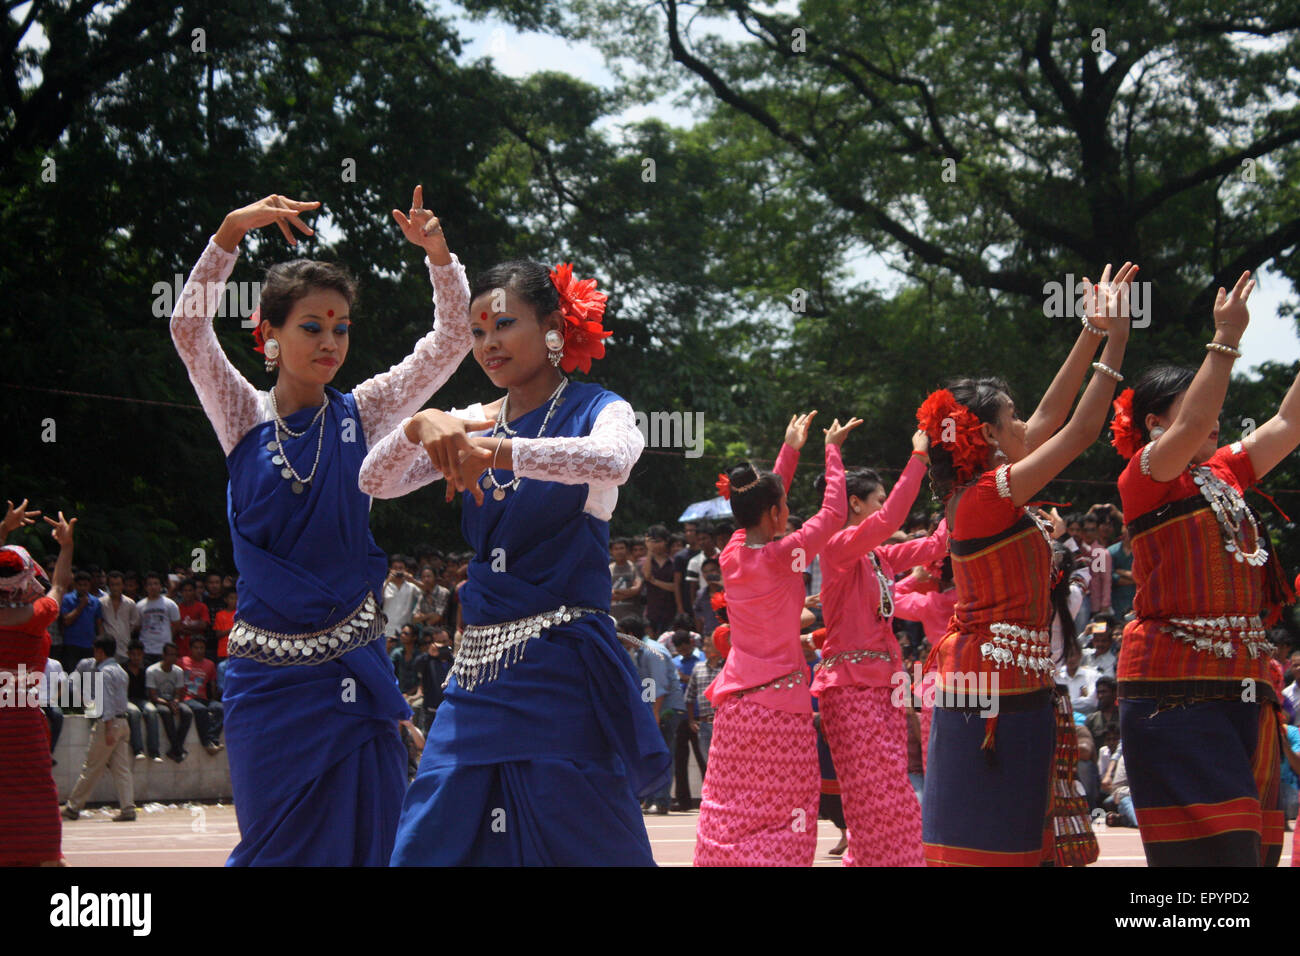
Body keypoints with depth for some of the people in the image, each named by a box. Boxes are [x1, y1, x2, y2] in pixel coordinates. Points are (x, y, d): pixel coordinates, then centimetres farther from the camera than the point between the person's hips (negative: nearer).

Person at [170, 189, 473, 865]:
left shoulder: (361, 415, 6)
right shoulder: (245, 418, 3)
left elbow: (451, 341, 1)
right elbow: (189, 327, -10)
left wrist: (437, 253, -14)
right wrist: (234, 229, -20)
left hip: (351, 669, 1)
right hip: (268, 674, -1)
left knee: (363, 840, -2)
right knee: (279, 843, 3)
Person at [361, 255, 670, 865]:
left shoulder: (596, 409, -1)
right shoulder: (472, 425, 13)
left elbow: (611, 460, -24)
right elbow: (375, 482, 3)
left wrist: (497, 453, -32)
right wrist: (420, 427, -17)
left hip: (564, 672, -5)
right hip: (479, 668, 5)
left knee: (581, 845, -5)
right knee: (431, 845, 2)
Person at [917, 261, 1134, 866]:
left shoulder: (973, 492, 12)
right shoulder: (991, 494, -14)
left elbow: (1051, 419, 18)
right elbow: (1080, 432, -13)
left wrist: (1092, 334, 17)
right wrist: (1114, 343, -6)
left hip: (979, 675, 10)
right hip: (1003, 681, -10)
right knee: (992, 844, -9)